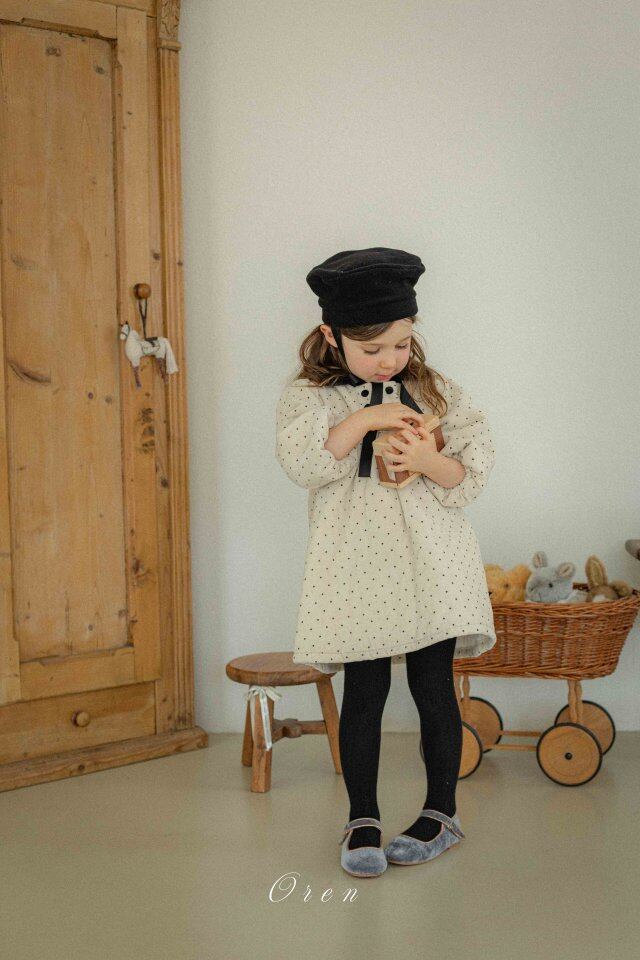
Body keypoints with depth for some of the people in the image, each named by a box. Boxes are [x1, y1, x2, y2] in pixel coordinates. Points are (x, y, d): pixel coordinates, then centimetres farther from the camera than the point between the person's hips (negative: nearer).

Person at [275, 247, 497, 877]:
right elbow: (301, 463, -15)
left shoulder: (436, 392, 5)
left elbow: (474, 467, 1)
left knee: (434, 688, 6)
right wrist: (366, 419, -22)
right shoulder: (307, 396, 1)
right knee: (363, 692, 2)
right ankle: (362, 820, 17)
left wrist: (429, 461, -19)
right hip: (357, 570, -1)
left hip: (430, 565, 1)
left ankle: (441, 812, 22)